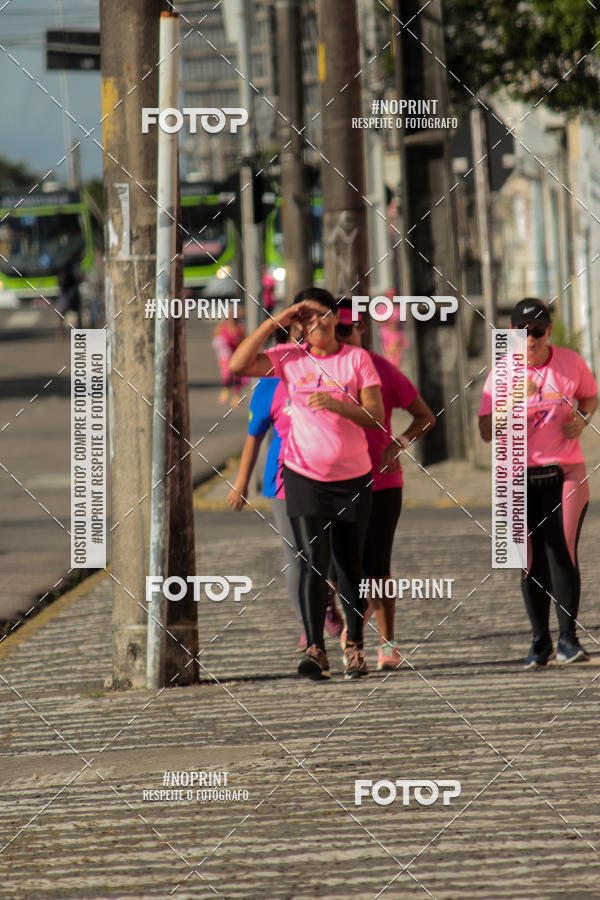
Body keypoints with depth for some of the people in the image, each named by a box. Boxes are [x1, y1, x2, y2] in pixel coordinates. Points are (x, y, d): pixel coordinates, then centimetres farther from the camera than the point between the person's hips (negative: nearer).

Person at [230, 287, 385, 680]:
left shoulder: (357, 359, -2)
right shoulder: (290, 358, 2)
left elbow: (376, 416, -8)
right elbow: (239, 365, -9)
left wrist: (335, 403, -25)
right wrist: (275, 322, -9)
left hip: (353, 478, 0)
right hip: (305, 476, 0)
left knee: (350, 565, 9)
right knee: (313, 561, -14)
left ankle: (355, 648, 23)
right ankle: (316, 652, -20)